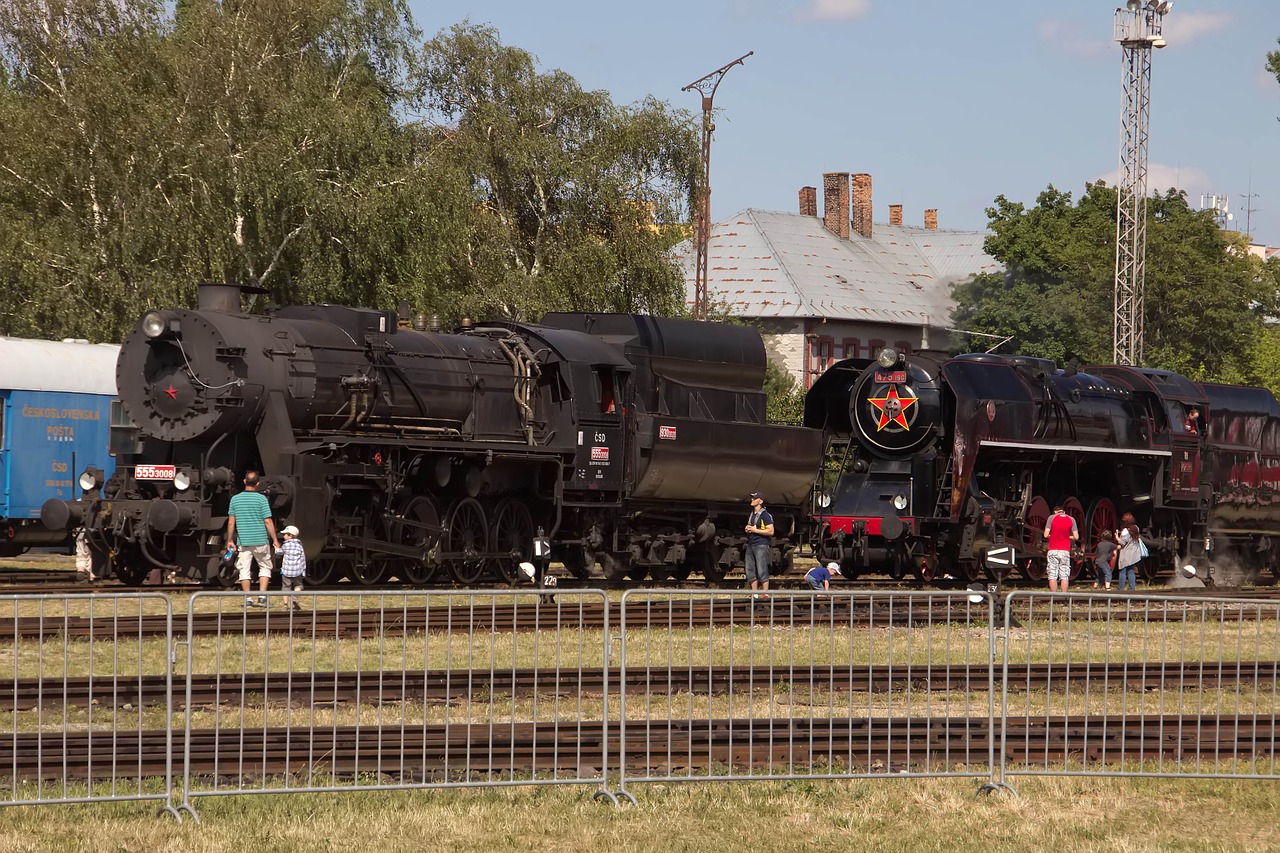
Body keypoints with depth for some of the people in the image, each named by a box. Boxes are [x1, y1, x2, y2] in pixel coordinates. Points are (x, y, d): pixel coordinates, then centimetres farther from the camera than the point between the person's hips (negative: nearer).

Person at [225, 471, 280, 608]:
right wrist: (275, 540, -1)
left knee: (244, 570, 7)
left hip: (243, 541, 2)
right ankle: (262, 596, 1)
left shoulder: (235, 499, 1)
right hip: (261, 540, -2)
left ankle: (248, 599, 4)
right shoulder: (261, 499, -7)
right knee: (265, 568, 11)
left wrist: (230, 540, 13)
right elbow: (268, 521, -8)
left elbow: (231, 523, 3)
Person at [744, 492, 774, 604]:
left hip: (761, 545, -8)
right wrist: (747, 529, 7)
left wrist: (755, 530, -15)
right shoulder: (751, 515, 18)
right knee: (750, 571, 6)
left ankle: (765, 594, -8)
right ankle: (754, 594, 11)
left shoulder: (765, 515, -8)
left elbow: (770, 531, -14)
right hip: (750, 544, 8)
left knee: (762, 571, -10)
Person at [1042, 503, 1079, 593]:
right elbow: (1076, 537, 0)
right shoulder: (1071, 519, 5)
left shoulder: (1052, 518, 0)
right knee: (1065, 576, 4)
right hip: (1065, 551, 2)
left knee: (1052, 575, 1)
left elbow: (1046, 535, -6)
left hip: (1053, 550, -1)